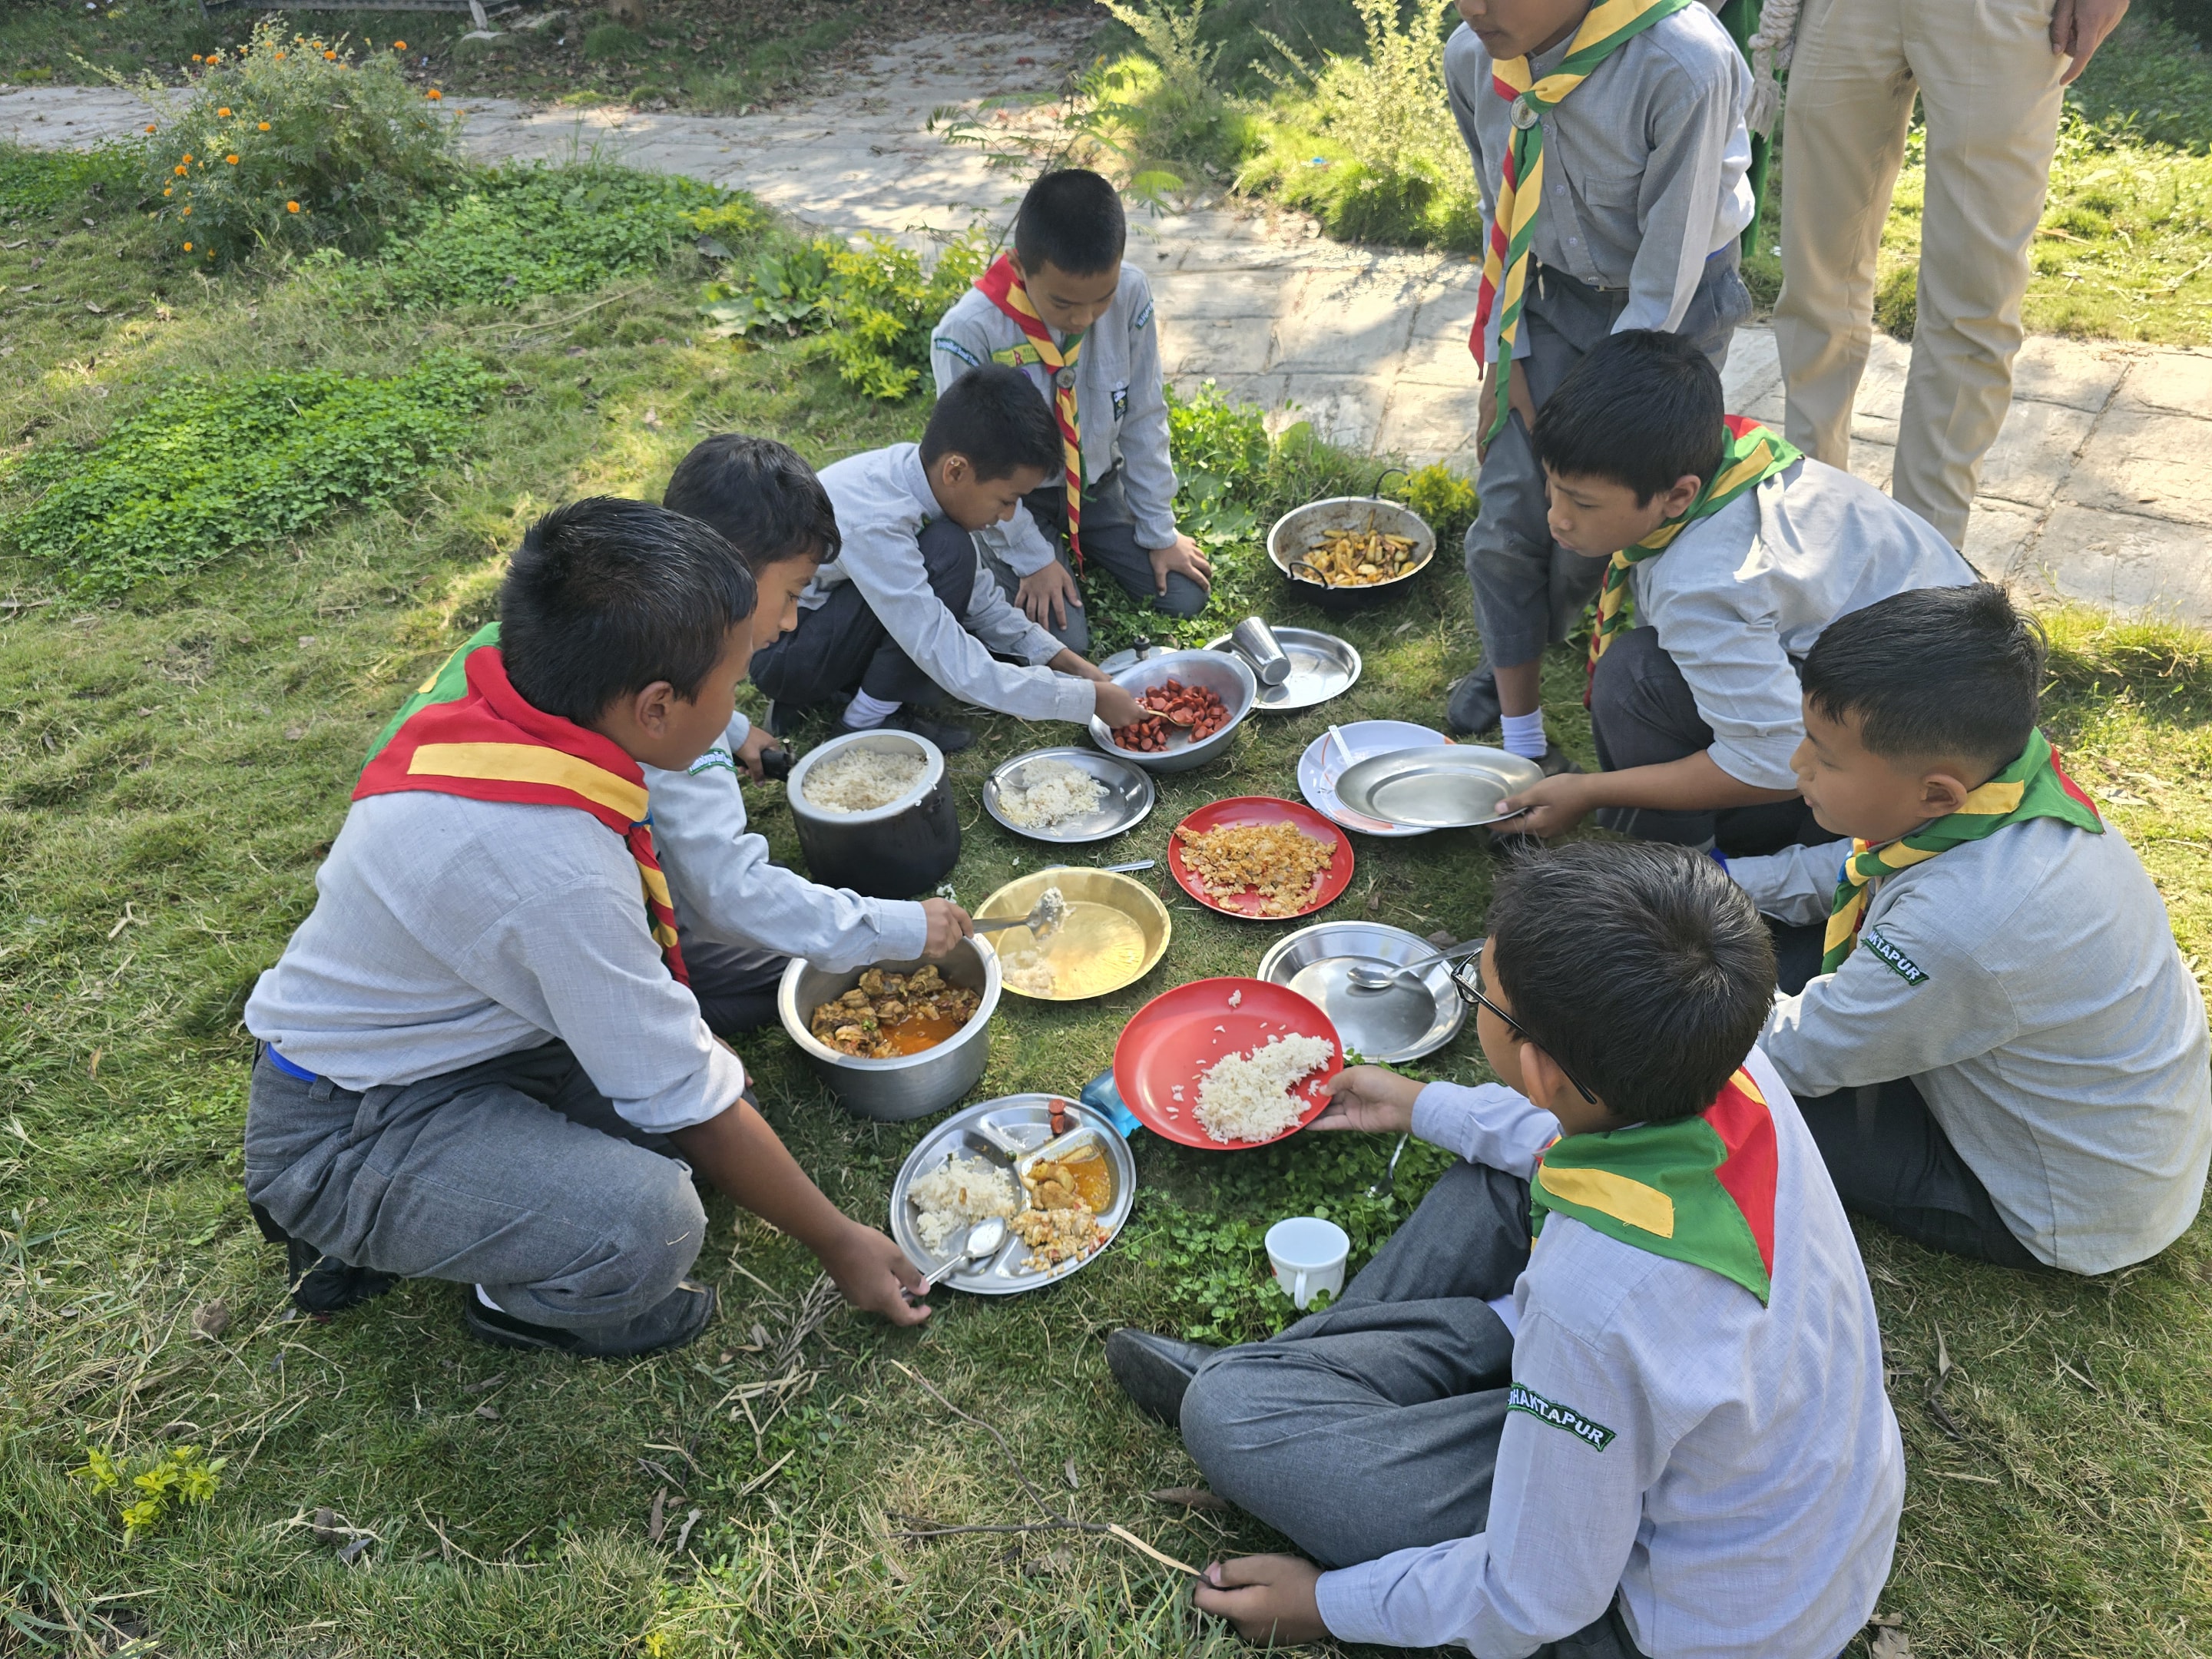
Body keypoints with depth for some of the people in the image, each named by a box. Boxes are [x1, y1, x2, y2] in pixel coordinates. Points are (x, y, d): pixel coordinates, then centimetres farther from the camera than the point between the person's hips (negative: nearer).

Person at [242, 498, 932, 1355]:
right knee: (647, 1227, -30)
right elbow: (687, 1099, -23)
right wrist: (838, 1243, -9)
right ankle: (516, 1300, 3)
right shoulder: (556, 867, -35)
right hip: (344, 1130, -9)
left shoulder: (494, 670, -11)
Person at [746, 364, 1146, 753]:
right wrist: (1089, 698, -27)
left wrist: (1065, 661, -7)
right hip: (775, 649, -8)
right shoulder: (874, 526, -34)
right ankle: (866, 721, -11)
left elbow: (979, 597, 2)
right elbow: (959, 672, -32)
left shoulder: (925, 468, -11)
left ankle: (835, 688, 4)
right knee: (948, 553, -25)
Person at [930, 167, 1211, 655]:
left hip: (1101, 484, 4)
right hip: (1016, 499, -4)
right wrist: (1032, 559, -16)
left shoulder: (1130, 295, -18)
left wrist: (1160, 532, -3)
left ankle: (1082, 546, 22)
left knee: (1185, 596, -3)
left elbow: (1144, 419, -7)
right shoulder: (968, 333, -29)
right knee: (1063, 640, -16)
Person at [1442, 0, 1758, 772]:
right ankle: (1522, 743, 10)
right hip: (1555, 294, 4)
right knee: (1508, 511, -6)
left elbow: (1666, 274, -24)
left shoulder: (1684, 68, -32)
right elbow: (1502, 216, 1)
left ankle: (1524, 639, 31)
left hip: (1674, 303, -3)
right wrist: (1504, 358, -1)